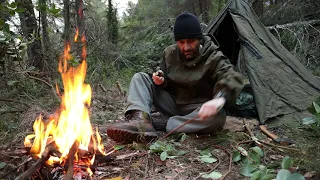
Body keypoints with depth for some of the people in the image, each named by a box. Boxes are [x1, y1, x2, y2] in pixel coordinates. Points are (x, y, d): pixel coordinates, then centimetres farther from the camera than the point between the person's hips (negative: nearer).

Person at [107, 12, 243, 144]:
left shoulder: (213, 58, -17)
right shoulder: (170, 53, -3)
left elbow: (232, 79, -35)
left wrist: (219, 99, -58)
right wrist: (160, 80, -16)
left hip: (197, 111, -3)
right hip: (173, 104, 4)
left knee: (217, 116, -38)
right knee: (140, 77, -9)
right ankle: (141, 121, -35)